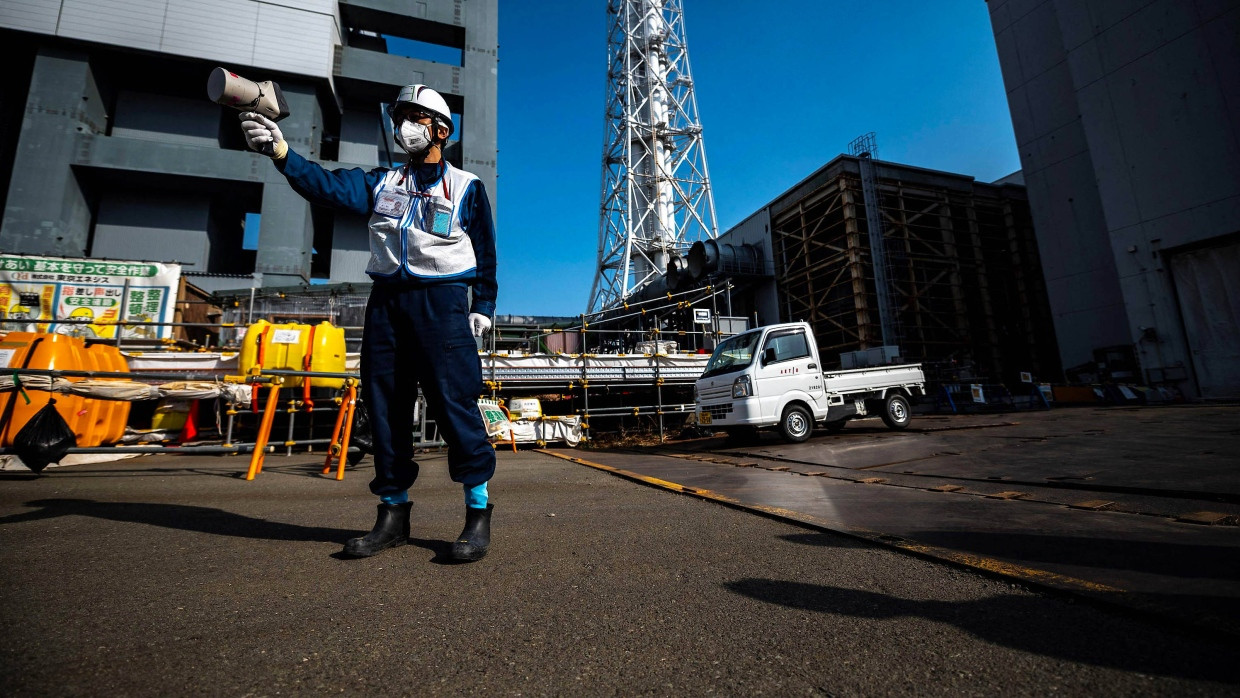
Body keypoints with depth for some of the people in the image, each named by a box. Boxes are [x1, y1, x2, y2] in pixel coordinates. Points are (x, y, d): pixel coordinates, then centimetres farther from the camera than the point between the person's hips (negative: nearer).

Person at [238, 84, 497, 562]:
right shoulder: (382, 182, 20)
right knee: (385, 407, 4)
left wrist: (483, 306, -2)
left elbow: (485, 252, 6)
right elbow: (328, 186, 5)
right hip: (385, 302, 5)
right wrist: (280, 150, -11)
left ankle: (479, 511, 1)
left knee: (454, 402, -12)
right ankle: (393, 514, 16)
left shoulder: (466, 187, 9)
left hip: (440, 302, -5)